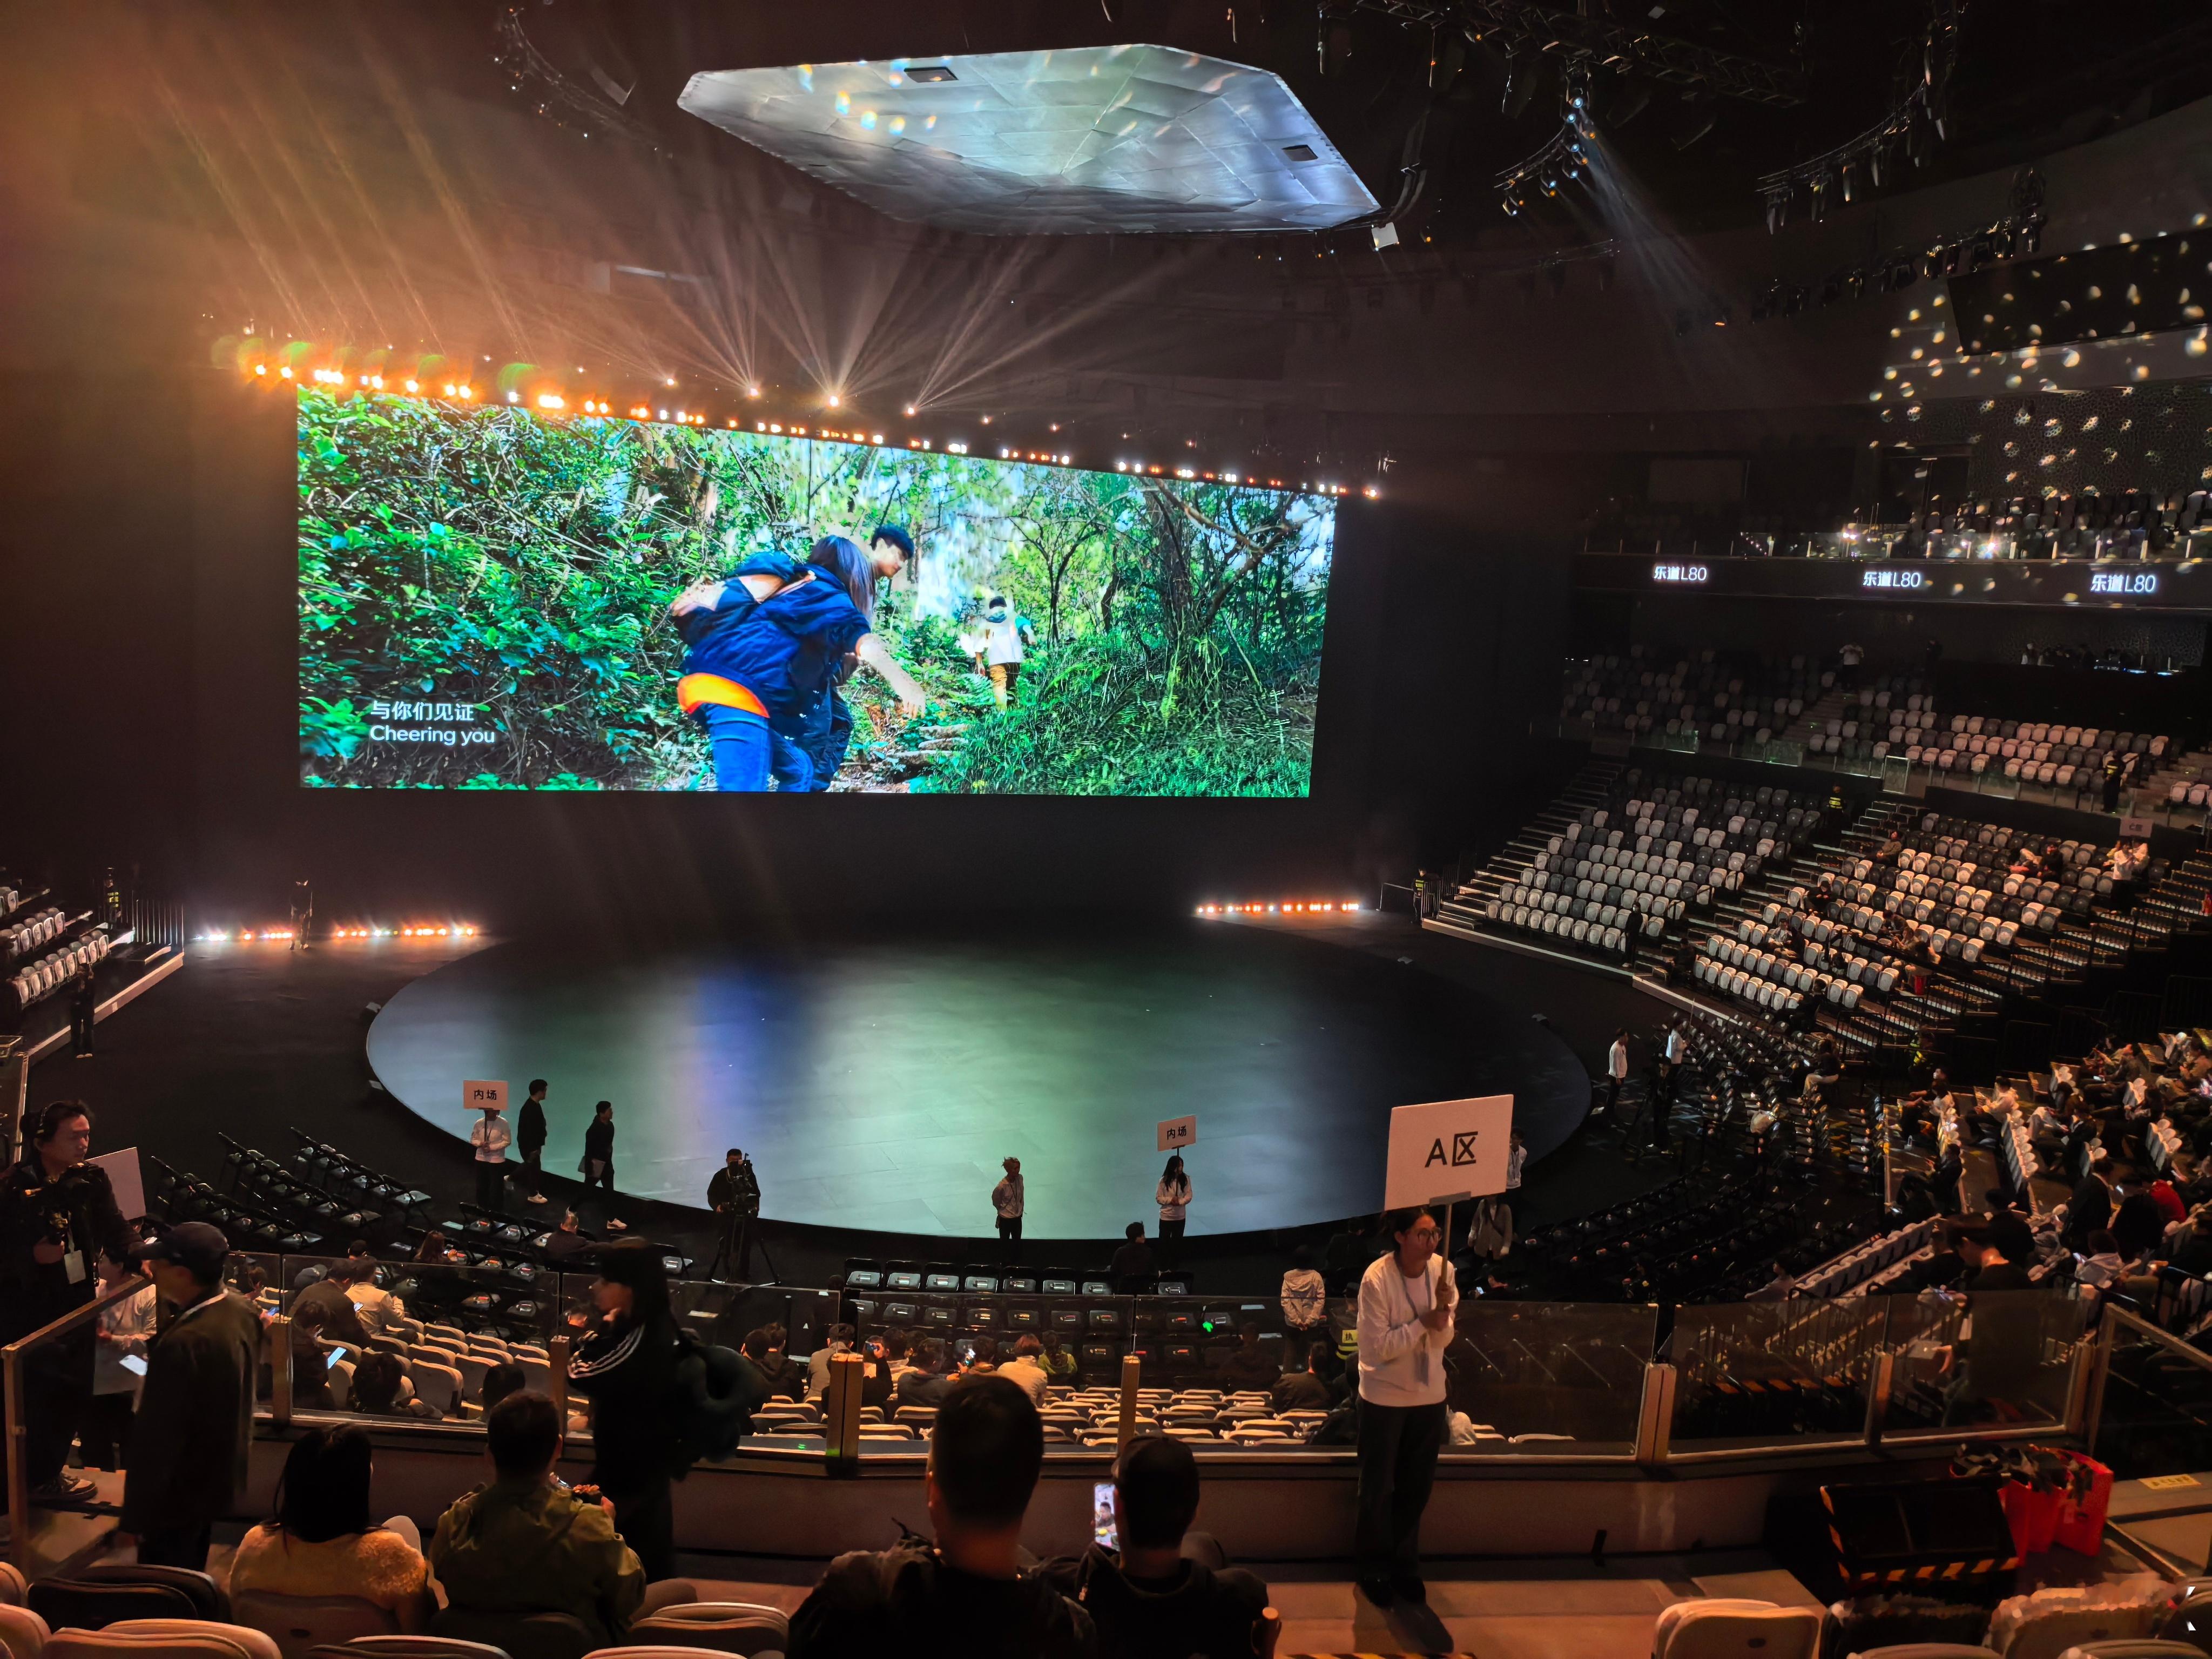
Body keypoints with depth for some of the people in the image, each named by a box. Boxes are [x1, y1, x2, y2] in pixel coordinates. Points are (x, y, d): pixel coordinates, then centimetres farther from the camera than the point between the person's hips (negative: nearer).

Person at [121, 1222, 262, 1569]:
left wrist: (137, 1512, -14)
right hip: (220, 1472, 8)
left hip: (179, 1490, -8)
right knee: (191, 1579, 25)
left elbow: (158, 1436, -26)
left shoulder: (184, 1343, -34)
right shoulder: (242, 1310, -7)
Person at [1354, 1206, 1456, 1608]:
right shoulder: (1377, 1279, -24)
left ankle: (1405, 1563, 38)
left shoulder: (1442, 1270, -10)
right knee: (1378, 1489, 12)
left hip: (1429, 1395, 4)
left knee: (1417, 1486, 18)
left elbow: (1442, 1341, -6)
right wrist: (1424, 1321, -27)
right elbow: (1381, 1347, -21)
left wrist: (1443, 1315, -26)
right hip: (1385, 1397, -4)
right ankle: (1374, 1568, 32)